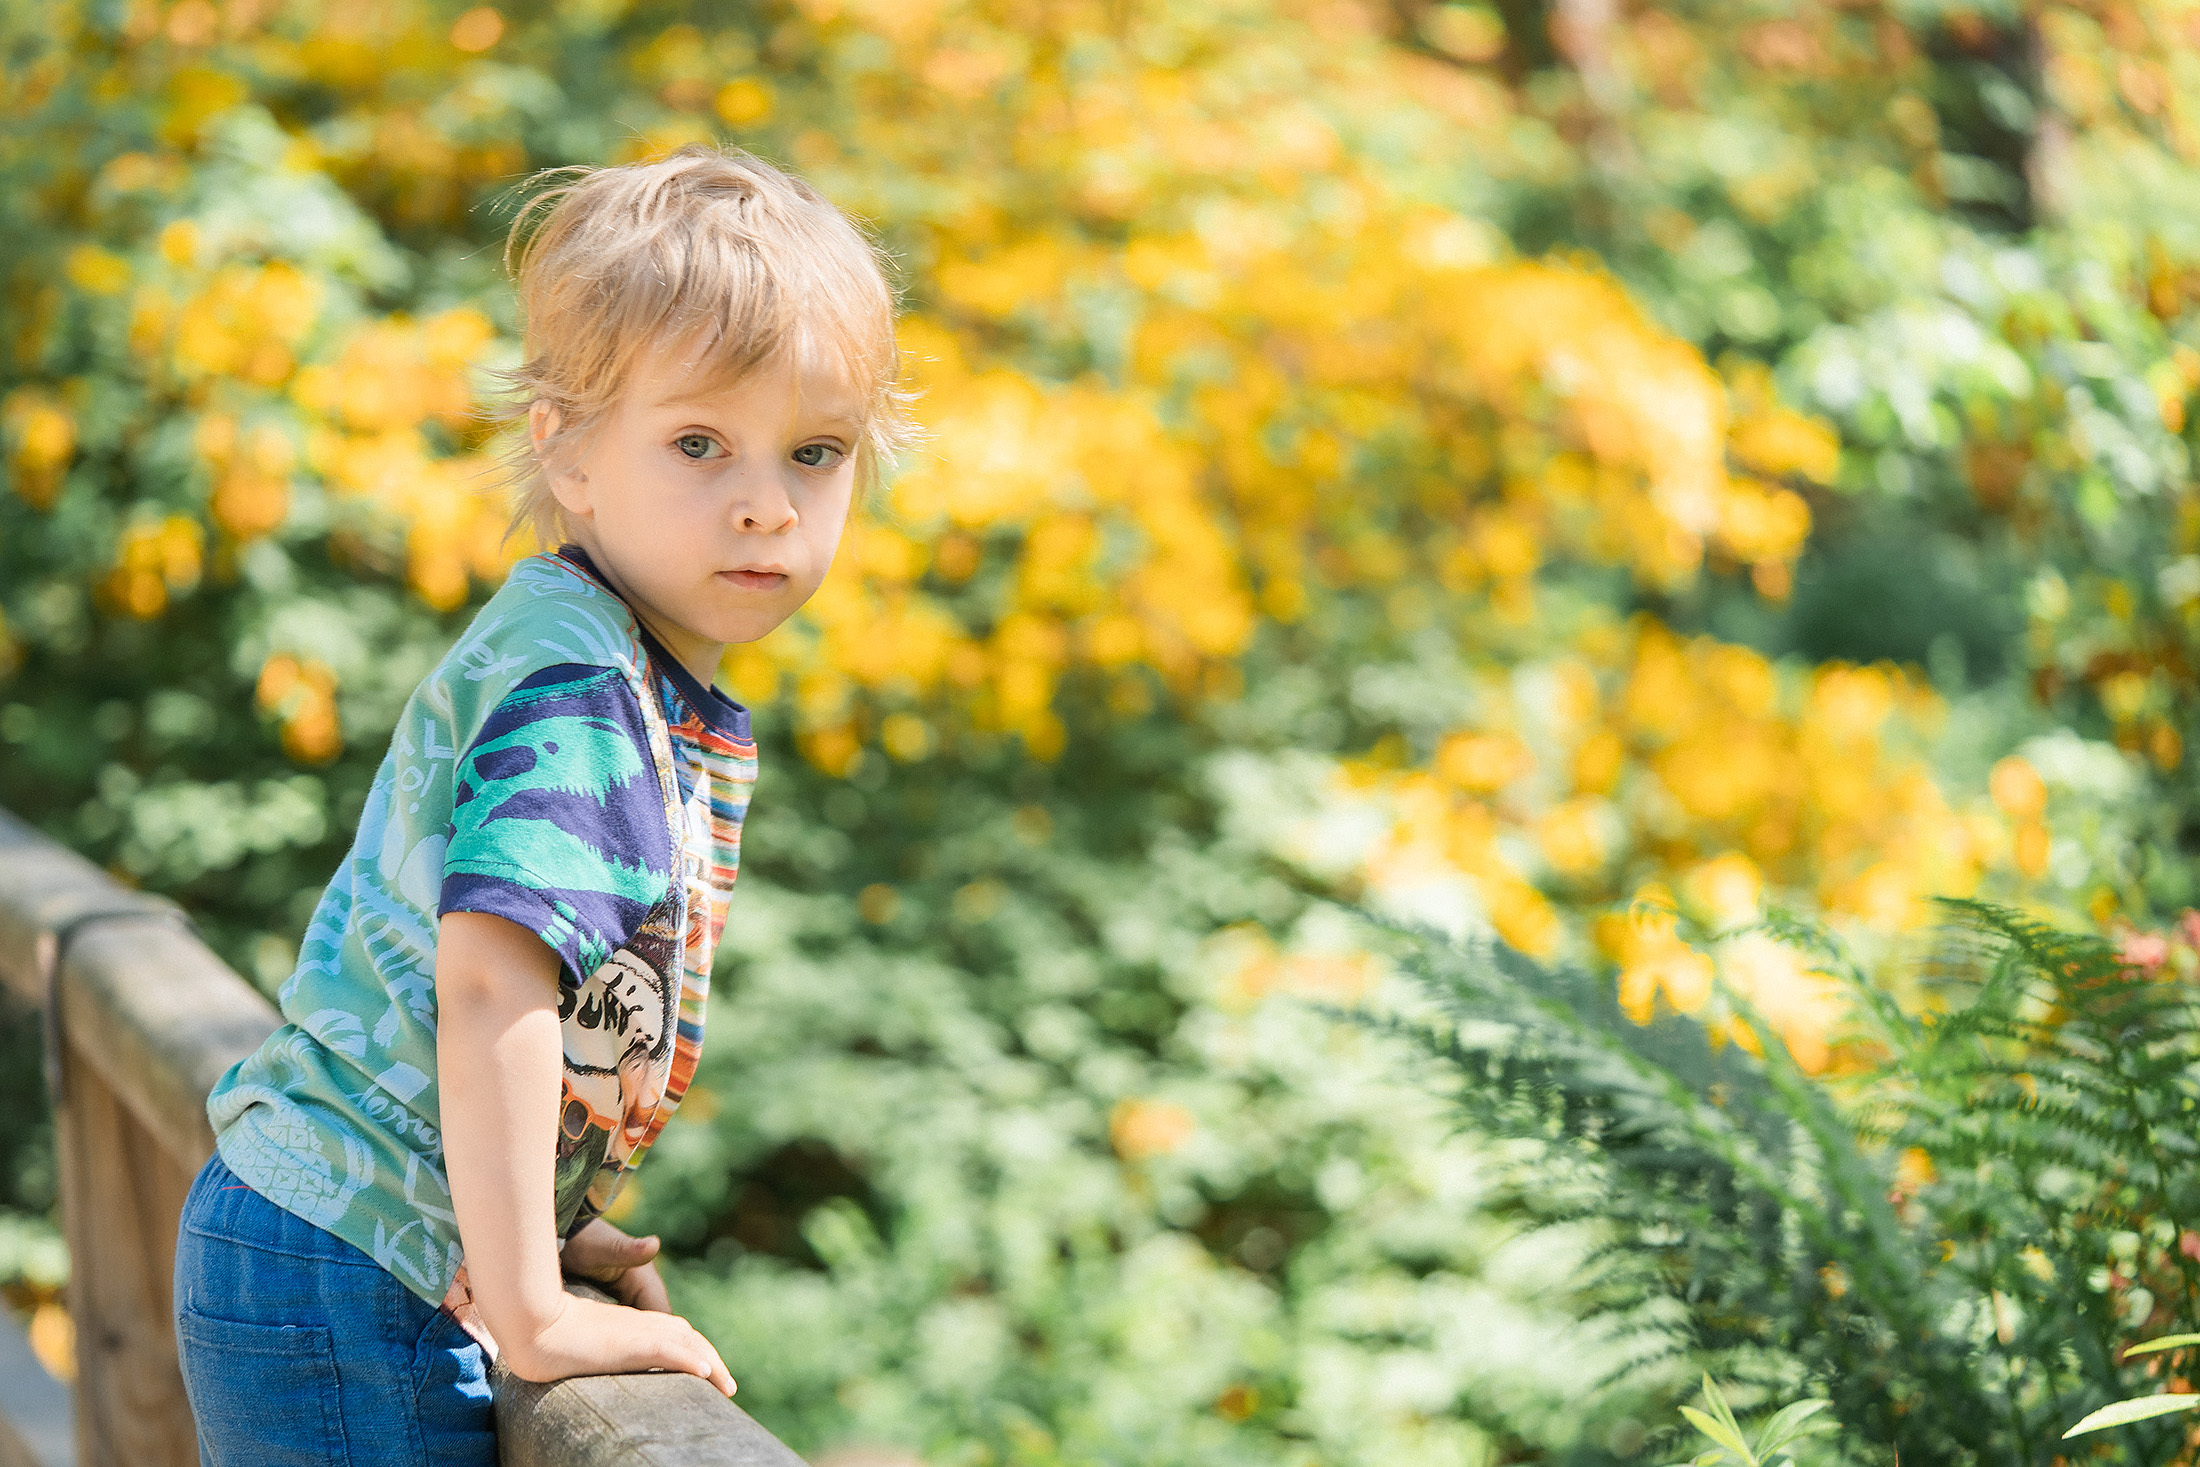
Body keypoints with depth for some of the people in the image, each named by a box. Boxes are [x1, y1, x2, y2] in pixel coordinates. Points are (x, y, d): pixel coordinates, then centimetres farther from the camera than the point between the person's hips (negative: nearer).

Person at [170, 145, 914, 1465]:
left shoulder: (650, 687, 9)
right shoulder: (575, 695, -21)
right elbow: (492, 987, -30)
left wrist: (542, 1219, 13)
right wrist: (534, 1314, -27)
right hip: (354, 1302, -10)